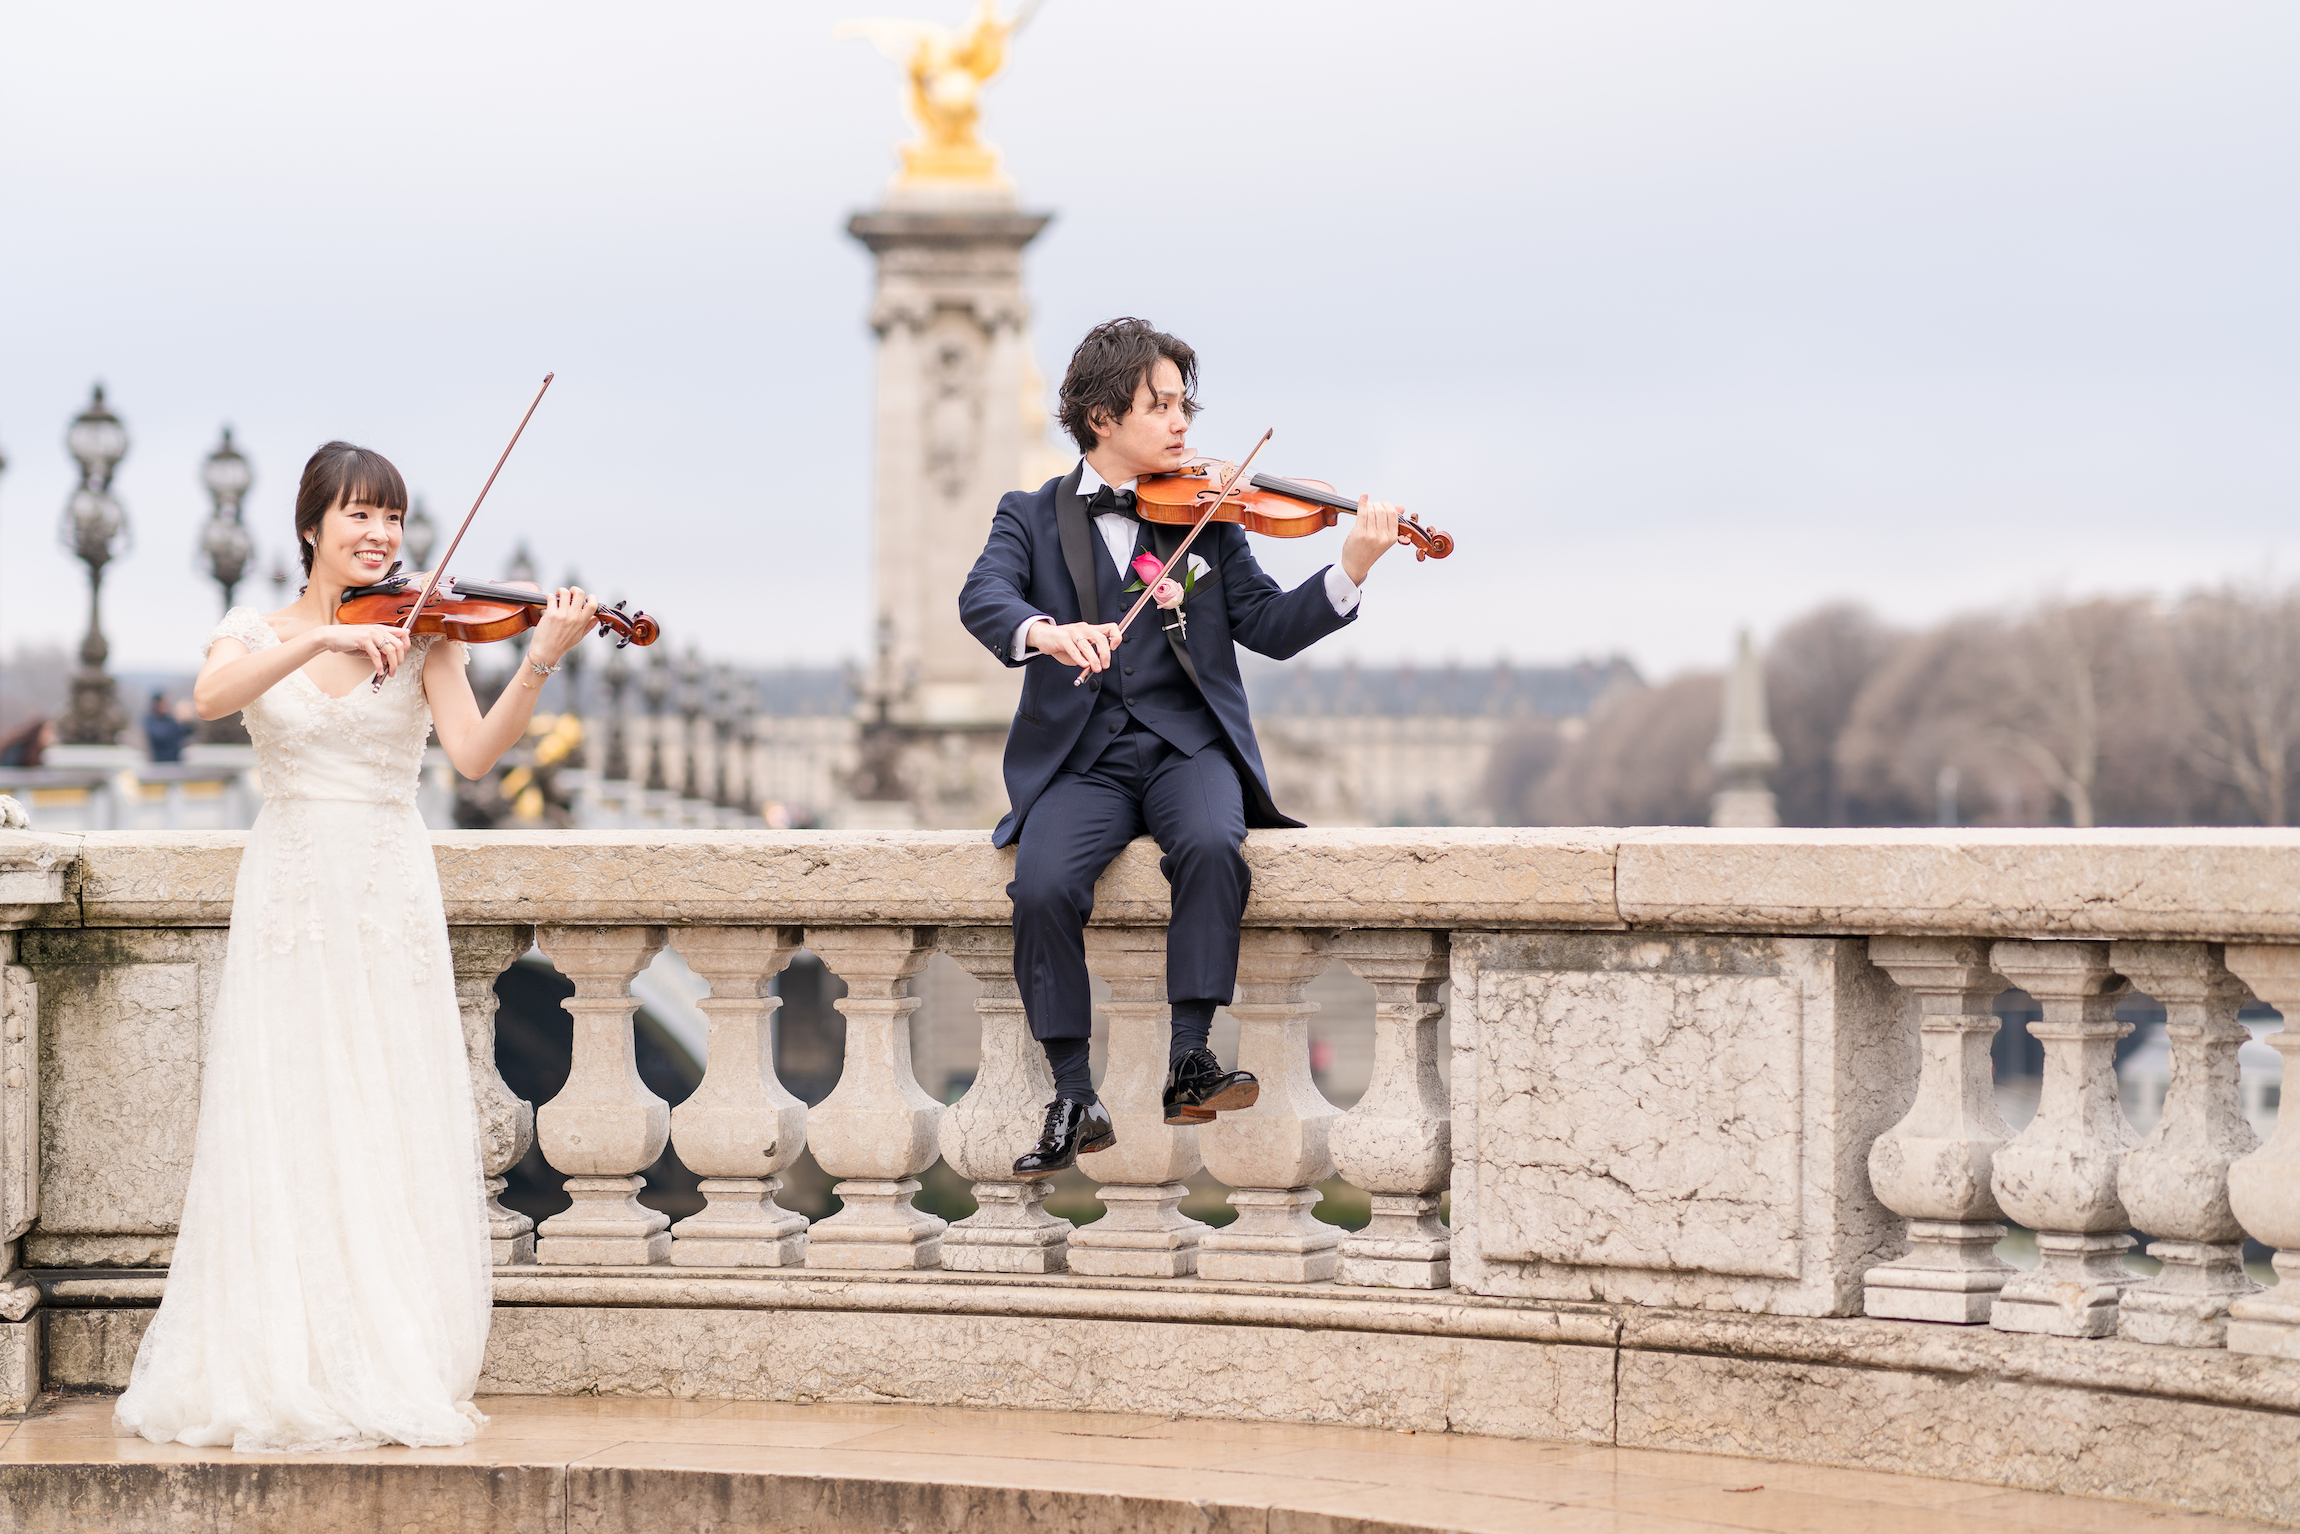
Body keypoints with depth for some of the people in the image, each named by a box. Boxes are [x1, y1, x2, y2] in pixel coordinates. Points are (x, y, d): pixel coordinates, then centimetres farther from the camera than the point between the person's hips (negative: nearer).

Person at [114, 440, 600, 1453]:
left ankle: (389, 1369, -1)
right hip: (287, 894, 0)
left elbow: (473, 752, -11)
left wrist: (540, 664, -27)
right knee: (281, 1134, -3)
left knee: (391, 1136, -4)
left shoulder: (421, 634, 4)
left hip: (390, 896, 0)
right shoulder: (256, 633, 6)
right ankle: (276, 1375, 1)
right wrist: (323, 637, -29)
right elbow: (209, 698, -17)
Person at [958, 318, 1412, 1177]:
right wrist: (1043, 631, -32)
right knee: (1043, 887, -28)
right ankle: (1074, 1102, -15)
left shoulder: (1206, 517, 14)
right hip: (1081, 760, 0)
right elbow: (983, 598, -9)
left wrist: (1349, 574, -13)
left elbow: (1270, 627, 4)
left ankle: (1189, 1059, -28)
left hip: (1188, 748, 1)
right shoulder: (1033, 518, 10)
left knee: (1211, 844, -33)